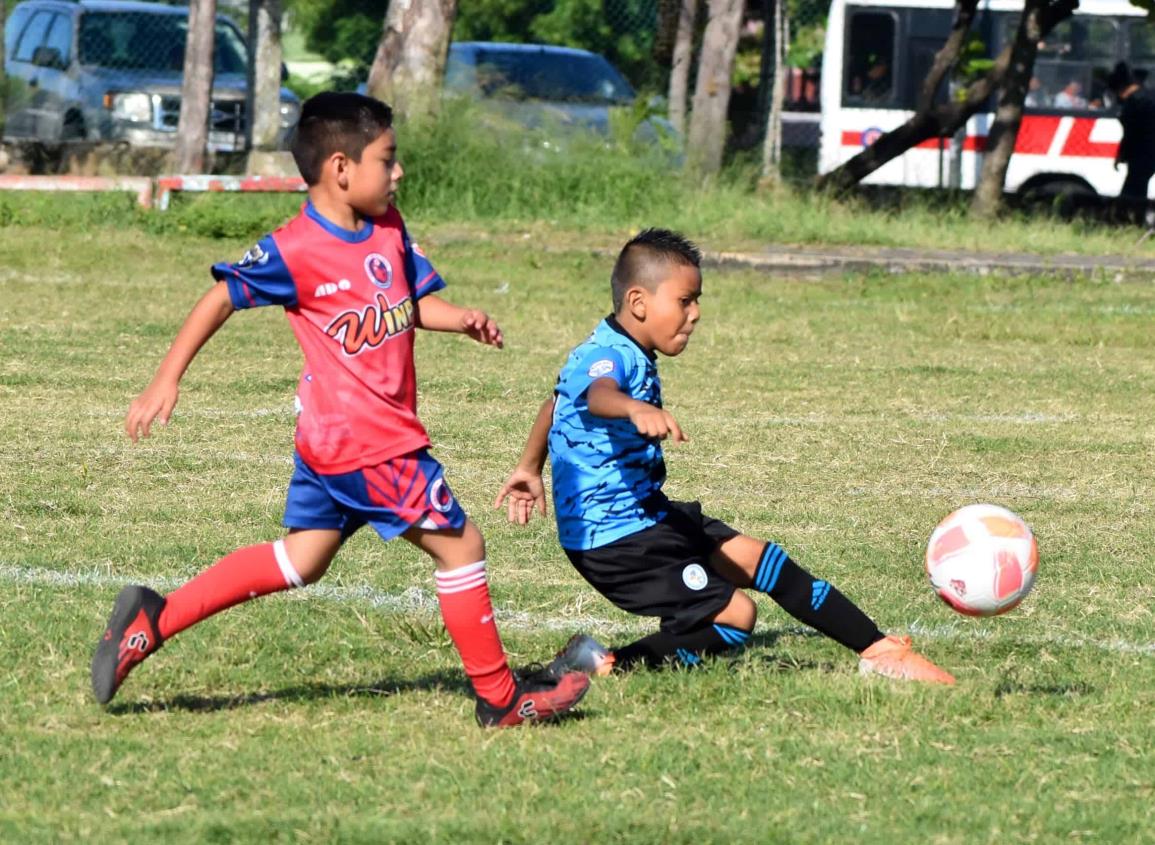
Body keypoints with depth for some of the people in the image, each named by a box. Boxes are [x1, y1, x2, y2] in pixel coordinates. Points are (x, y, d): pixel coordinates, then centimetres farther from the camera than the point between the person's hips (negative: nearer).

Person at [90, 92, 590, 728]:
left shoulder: (388, 228, 6)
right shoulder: (294, 251, -18)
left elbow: (418, 300, 14)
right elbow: (222, 299, -13)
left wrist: (463, 319, -7)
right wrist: (166, 380, -15)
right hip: (367, 442, -9)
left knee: (300, 561, 17)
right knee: (459, 544, -2)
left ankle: (151, 621, 17)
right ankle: (500, 698, 9)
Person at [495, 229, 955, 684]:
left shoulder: (625, 354, 11)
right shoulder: (609, 358, -23)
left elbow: (555, 404, 29)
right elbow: (599, 395, -50)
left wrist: (530, 468, 43)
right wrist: (636, 408, -72)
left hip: (645, 515, 11)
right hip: (615, 540, -11)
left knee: (758, 559, 10)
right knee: (734, 615, -15)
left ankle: (880, 651, 14)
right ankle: (606, 666, -14)